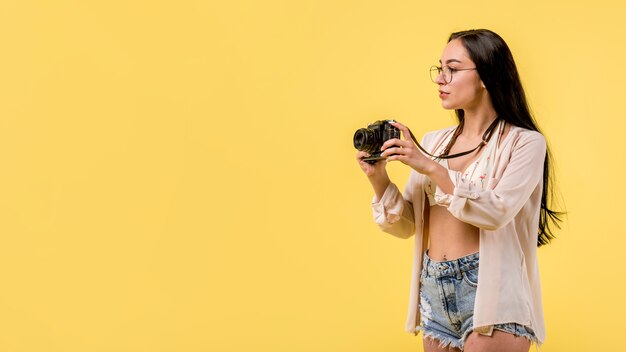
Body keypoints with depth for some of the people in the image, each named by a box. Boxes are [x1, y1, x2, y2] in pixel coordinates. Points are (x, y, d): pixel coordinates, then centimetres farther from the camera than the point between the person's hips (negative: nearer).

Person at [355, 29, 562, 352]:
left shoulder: (525, 142, -4)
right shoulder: (432, 142, 8)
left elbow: (497, 212, -19)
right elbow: (405, 225, 8)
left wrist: (432, 168, -22)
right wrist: (379, 179, -9)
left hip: (488, 292, -5)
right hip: (434, 290, 5)